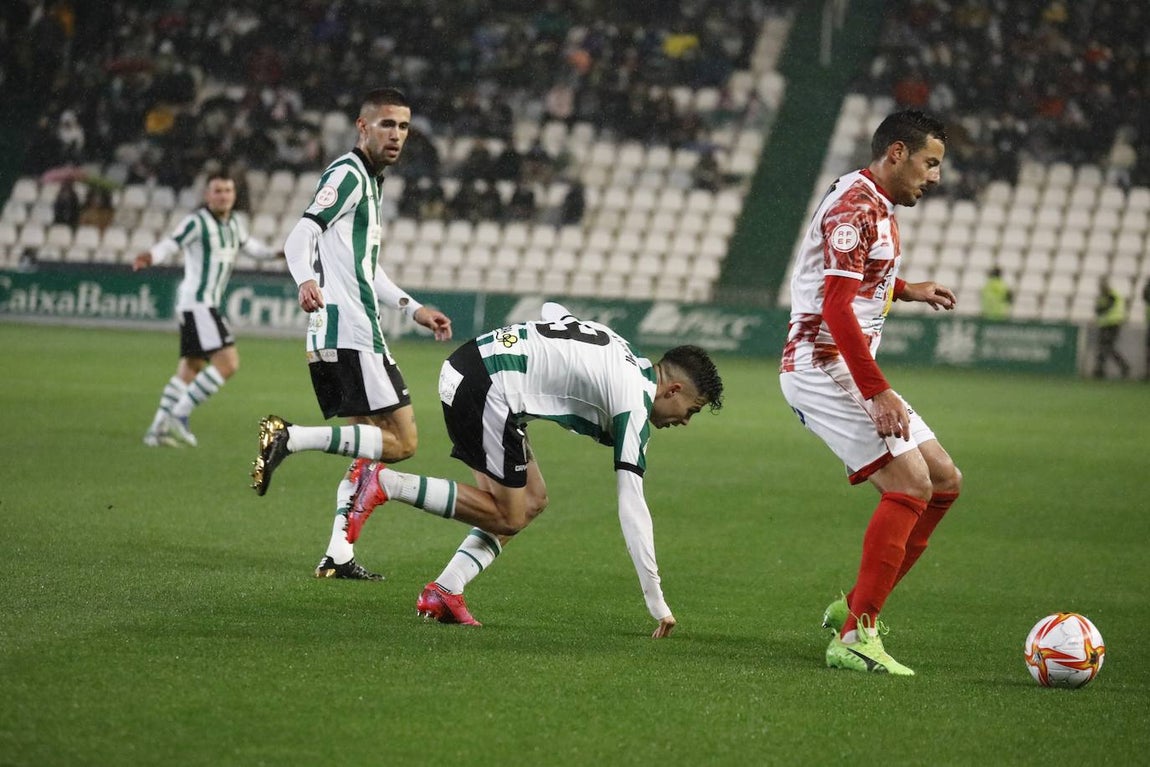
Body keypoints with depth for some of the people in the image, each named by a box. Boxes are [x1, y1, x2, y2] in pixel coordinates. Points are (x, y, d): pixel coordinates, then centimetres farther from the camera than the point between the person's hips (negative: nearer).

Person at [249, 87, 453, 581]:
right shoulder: (347, 174, -8)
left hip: (337, 335, 10)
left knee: (370, 445, 15)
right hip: (350, 332, -10)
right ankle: (292, 438, -18)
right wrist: (306, 280, -40)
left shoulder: (369, 180, 23)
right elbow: (301, 235, -21)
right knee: (402, 440, -13)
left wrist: (412, 308, 34)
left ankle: (339, 556, 13)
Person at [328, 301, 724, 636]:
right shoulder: (634, 405, -7)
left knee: (533, 498, 11)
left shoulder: (617, 344, 17)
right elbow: (632, 507, -9)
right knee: (508, 517, -1)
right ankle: (385, 483, -8)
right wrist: (657, 602, -6)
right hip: (487, 390, -10)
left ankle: (445, 592, 5)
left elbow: (552, 309, 32)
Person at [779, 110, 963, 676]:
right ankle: (855, 637, -19)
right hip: (822, 369, -11)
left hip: (847, 370, 11)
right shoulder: (856, 206, -15)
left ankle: (856, 606, 13)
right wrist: (877, 392, -26)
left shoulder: (876, 207, 18)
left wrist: (906, 290, 26)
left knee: (944, 481, 8)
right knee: (910, 484, -19)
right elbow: (836, 306, -24)